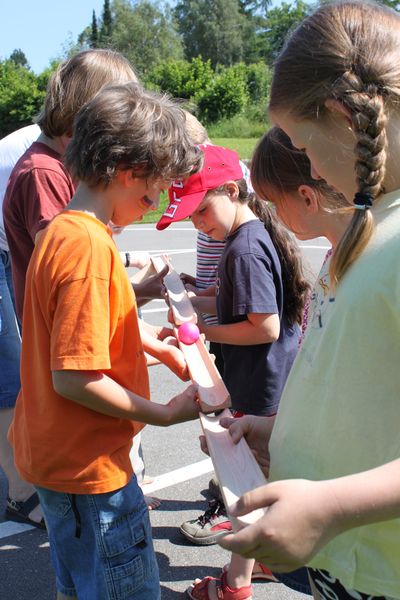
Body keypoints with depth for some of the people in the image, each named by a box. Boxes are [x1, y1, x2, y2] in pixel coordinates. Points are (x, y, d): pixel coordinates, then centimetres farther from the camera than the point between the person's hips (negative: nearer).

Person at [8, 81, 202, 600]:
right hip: (89, 467, -9)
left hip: (53, 454, 9)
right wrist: (165, 414, -17)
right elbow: (74, 378, -26)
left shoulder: (60, 230, 6)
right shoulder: (89, 246, -25)